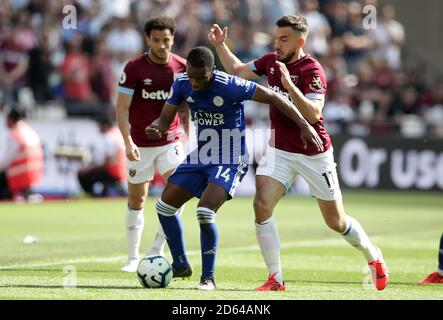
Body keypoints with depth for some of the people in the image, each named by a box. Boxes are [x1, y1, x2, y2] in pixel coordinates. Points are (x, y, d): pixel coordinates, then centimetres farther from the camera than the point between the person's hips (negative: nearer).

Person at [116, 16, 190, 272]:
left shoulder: (182, 67, -2)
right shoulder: (134, 68, -9)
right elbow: (122, 108, -10)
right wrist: (128, 142, -21)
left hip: (170, 142, 1)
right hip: (140, 144, -1)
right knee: (137, 200, 5)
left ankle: (157, 249, -6)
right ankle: (133, 258, 18)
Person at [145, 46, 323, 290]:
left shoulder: (228, 86, -25)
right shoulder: (182, 84, -7)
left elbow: (272, 97, -19)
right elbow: (165, 119, 2)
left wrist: (304, 126, -21)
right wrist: (156, 128, -23)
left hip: (230, 160, -7)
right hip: (201, 156, 7)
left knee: (205, 210, -25)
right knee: (164, 205, 6)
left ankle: (208, 278, -9)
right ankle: (181, 265, 25)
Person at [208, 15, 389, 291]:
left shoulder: (312, 71, -19)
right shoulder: (271, 61, 1)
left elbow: (313, 114, -30)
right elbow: (238, 71, 19)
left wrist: (289, 86, -39)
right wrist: (220, 45, 9)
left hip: (314, 155, -5)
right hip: (279, 151, 5)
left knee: (336, 221, 5)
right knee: (262, 206, -17)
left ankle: (373, 256, 34)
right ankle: (276, 278, -10)